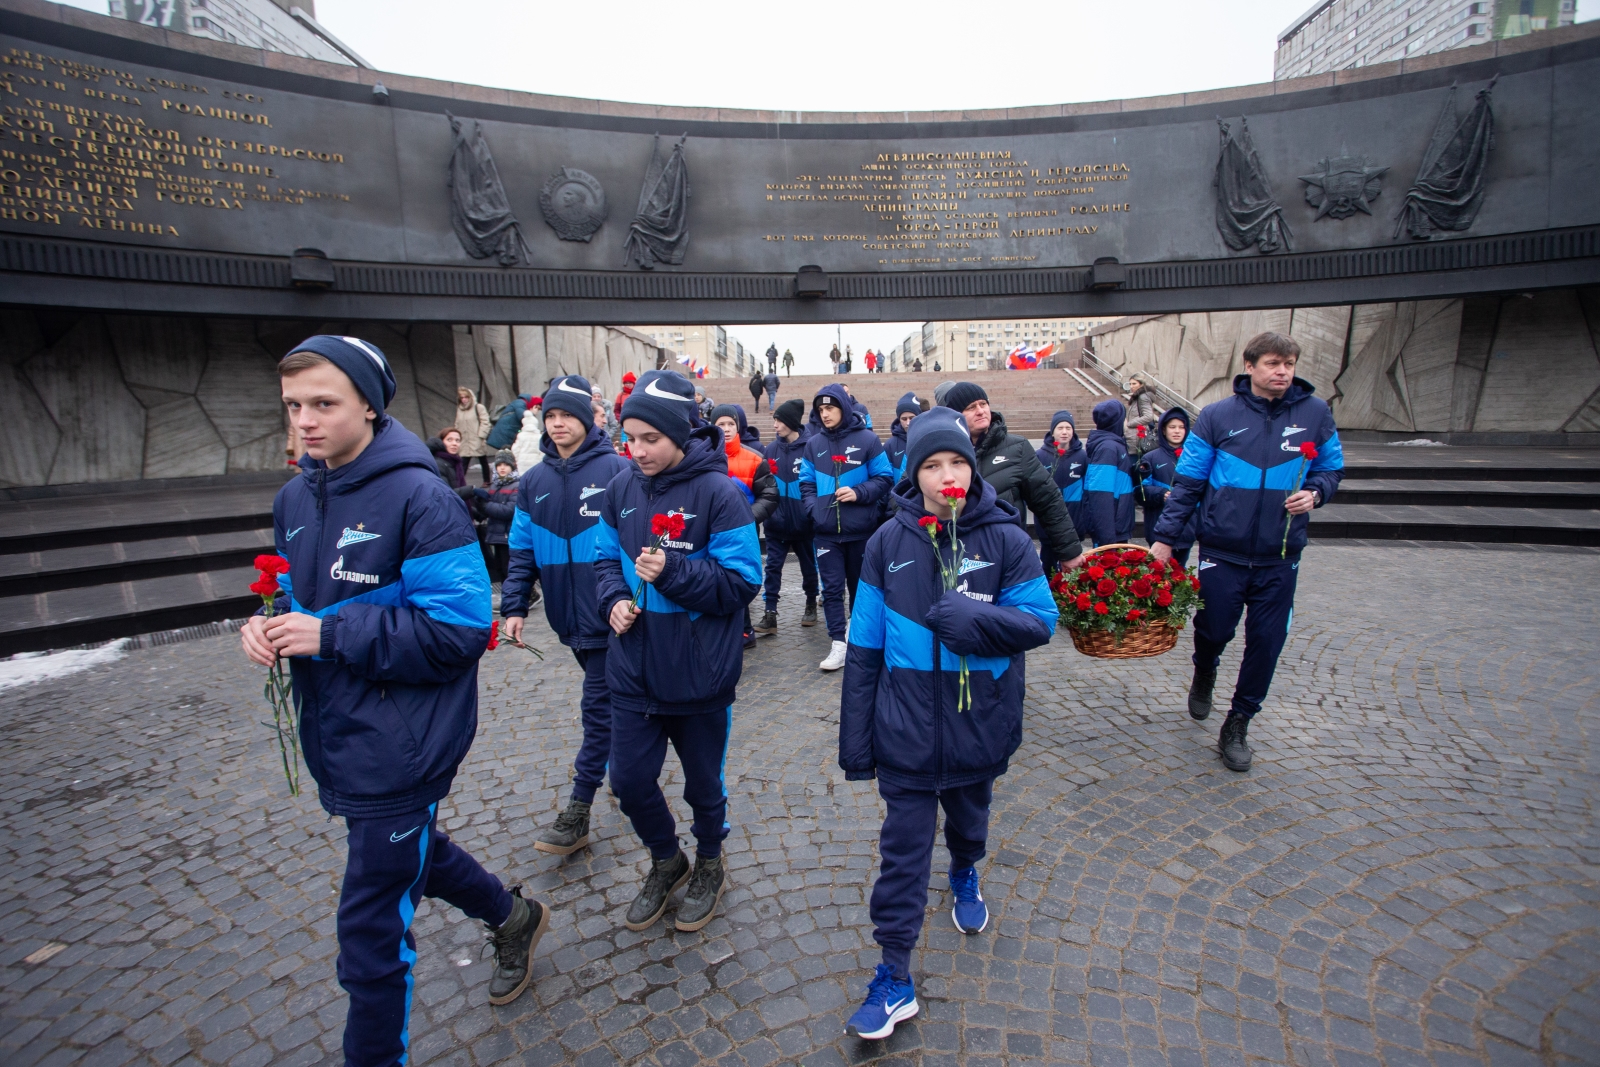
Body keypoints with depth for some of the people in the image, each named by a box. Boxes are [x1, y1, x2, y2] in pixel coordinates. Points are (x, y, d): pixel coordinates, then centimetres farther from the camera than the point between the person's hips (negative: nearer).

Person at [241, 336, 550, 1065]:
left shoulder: (419, 499, -20)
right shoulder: (295, 498, 5)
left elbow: (459, 631, -23)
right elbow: (300, 596, 16)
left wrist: (330, 635, -24)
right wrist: (271, 625, -6)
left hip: (397, 748, -9)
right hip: (336, 739, 9)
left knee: (370, 929, 5)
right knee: (409, 853, 29)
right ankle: (513, 917, 54)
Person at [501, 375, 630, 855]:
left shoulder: (616, 470, -10)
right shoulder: (534, 481, 7)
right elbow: (522, 551, 9)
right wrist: (514, 606, 4)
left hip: (607, 614, -6)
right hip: (567, 616, 6)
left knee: (597, 705, -1)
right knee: (604, 696, 21)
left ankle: (578, 812, 7)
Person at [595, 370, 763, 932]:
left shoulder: (718, 493, -17)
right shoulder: (621, 488, -1)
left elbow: (741, 583, -16)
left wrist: (672, 572, -28)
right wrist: (615, 599, -9)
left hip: (698, 674, -4)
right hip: (633, 672, 4)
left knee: (702, 784, 16)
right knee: (629, 780, 13)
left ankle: (709, 866, 45)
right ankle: (667, 861, 43)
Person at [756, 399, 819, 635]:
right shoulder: (771, 449, 3)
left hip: (803, 521, -3)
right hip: (777, 521, 3)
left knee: (808, 565, 14)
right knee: (773, 566, 0)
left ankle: (811, 605, 33)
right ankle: (770, 614, 3)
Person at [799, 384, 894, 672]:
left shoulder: (867, 440, -4)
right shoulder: (813, 444, 7)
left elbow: (885, 478, -3)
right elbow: (806, 483, 11)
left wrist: (859, 493, -18)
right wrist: (813, 508, -5)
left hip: (860, 529, -2)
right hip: (826, 531, 2)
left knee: (859, 584, 14)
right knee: (832, 588, -1)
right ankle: (839, 645, 3)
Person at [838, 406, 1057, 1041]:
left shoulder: (1005, 539, -9)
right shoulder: (889, 542, -7)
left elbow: (1040, 620, -9)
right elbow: (865, 647, -4)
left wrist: (974, 618, -28)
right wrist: (855, 737, -3)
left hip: (979, 725, 1)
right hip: (906, 729, -1)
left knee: (969, 820, 26)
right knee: (903, 850, 6)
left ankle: (965, 877, 59)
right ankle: (895, 978, 20)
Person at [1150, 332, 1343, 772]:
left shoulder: (1315, 413, 2)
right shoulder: (1217, 416, -3)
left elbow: (1332, 468, 15)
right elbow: (1188, 482, -1)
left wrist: (1315, 492, -8)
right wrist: (1165, 537, -6)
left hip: (1279, 558, 2)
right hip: (1222, 552, -1)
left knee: (1266, 644, 4)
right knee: (1214, 630, 7)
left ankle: (1237, 725, 23)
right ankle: (1204, 673, 44)